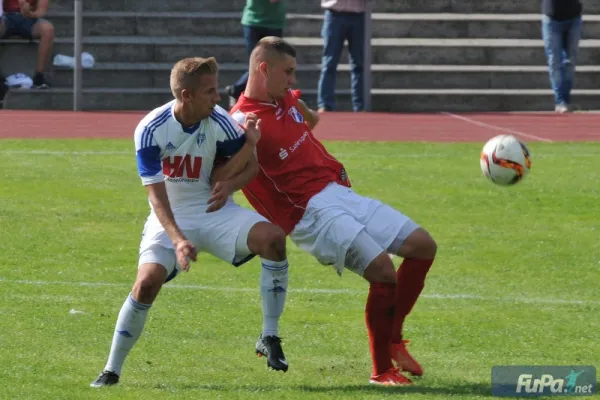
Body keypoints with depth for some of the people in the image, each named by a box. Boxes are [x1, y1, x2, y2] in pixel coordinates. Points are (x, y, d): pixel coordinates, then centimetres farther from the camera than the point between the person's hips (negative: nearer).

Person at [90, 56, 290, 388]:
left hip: (214, 209, 2)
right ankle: (111, 370, -6)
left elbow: (251, 168, 1)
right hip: (171, 216, -2)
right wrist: (178, 240, -32)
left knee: (273, 238, -24)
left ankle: (269, 338, -11)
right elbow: (156, 195, -19)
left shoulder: (220, 123, -15)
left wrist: (229, 185, -22)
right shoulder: (151, 130, -20)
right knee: (148, 281, -24)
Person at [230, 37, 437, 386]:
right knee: (383, 270, -23)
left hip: (341, 193, 9)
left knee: (423, 245, 4)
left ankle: (393, 339, 16)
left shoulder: (287, 100, 14)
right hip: (310, 211, -9)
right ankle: (381, 370, -8)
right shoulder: (243, 121, -12)